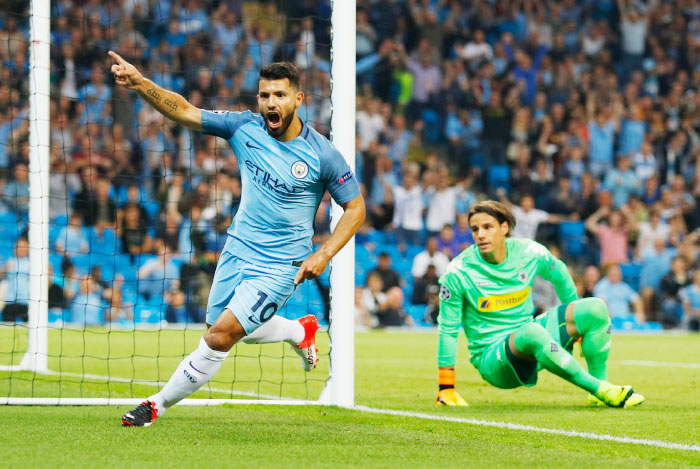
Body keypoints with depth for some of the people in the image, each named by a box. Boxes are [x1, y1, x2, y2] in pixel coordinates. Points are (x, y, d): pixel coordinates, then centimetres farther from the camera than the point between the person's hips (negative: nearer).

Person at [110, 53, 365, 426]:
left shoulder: (323, 155, -14)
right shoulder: (245, 127, -7)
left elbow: (355, 207, -4)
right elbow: (184, 112, -11)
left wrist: (324, 255, -15)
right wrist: (140, 84, -28)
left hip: (280, 266, -5)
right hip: (237, 251, 5)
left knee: (220, 336, -15)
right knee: (231, 329, 20)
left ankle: (158, 405, 2)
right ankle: (300, 331, 46)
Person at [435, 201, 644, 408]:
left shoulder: (529, 253, -5)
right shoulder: (458, 274, -16)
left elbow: (559, 275, 16)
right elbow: (448, 329, -9)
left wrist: (578, 325, 27)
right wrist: (446, 388, -10)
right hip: (492, 360, -6)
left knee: (596, 308, -10)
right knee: (532, 333, -39)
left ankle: (599, 393, -11)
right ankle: (602, 390, -33)